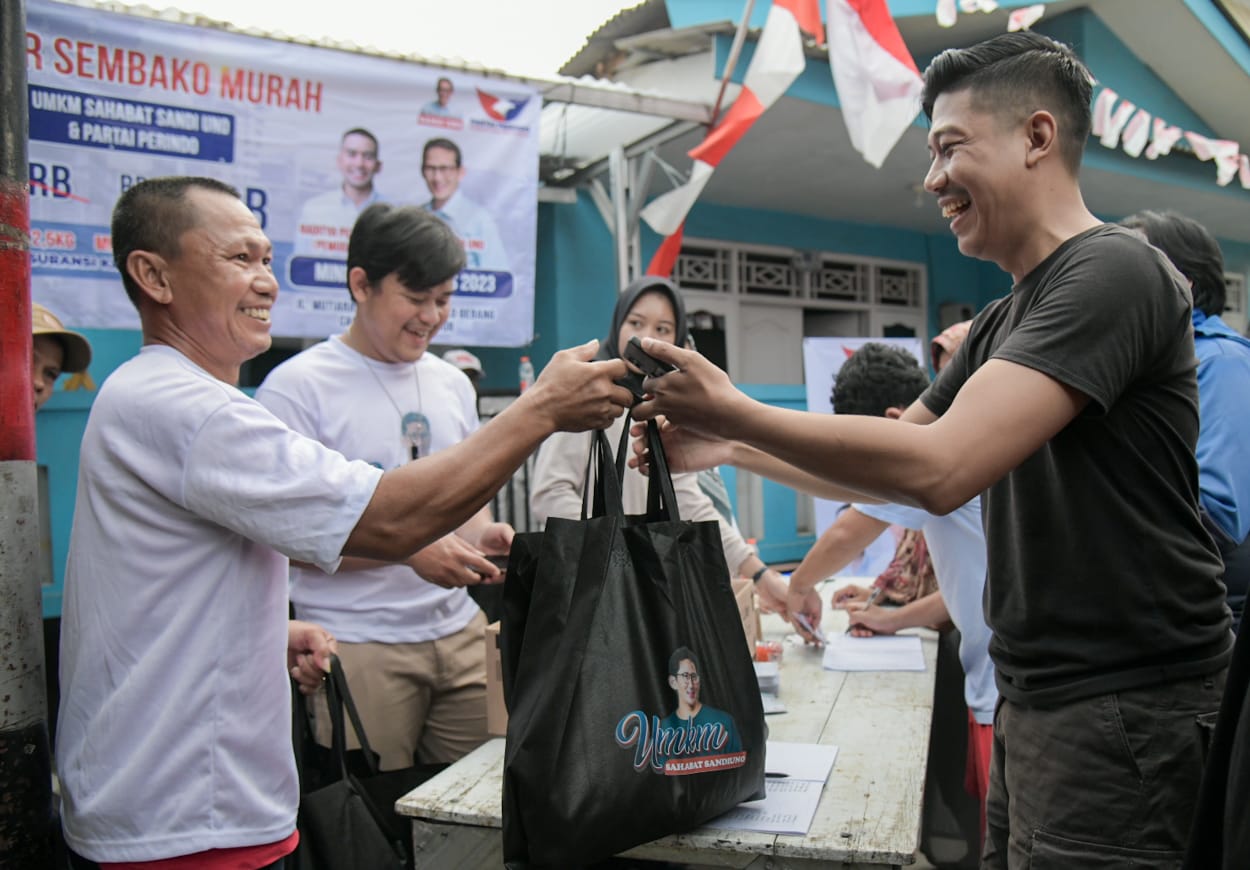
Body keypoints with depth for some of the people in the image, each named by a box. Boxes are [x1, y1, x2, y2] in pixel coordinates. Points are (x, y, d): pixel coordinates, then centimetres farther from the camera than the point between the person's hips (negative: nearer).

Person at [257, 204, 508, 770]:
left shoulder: (452, 383, 12)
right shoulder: (297, 387, -7)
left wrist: (484, 534, -1)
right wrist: (410, 550, -19)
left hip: (459, 633, 5)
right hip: (358, 646, -5)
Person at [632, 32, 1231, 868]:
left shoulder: (1113, 271, -17)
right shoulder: (1005, 320, 13)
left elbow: (938, 467, -27)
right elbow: (893, 460, 18)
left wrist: (734, 408, -19)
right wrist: (732, 447, 9)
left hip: (1124, 702, -8)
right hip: (1036, 694, 8)